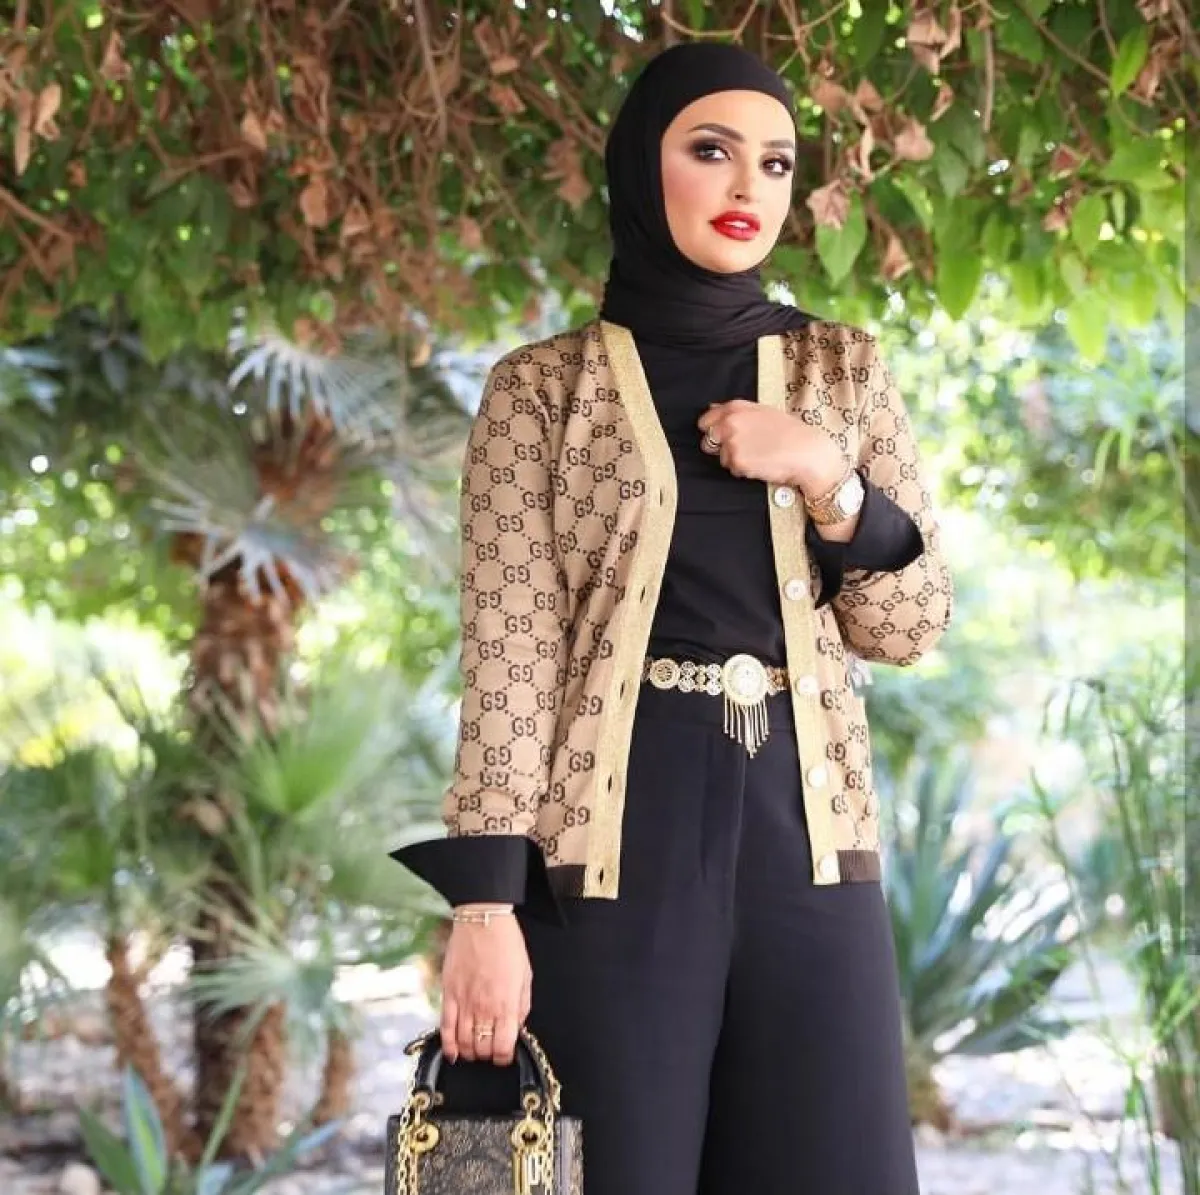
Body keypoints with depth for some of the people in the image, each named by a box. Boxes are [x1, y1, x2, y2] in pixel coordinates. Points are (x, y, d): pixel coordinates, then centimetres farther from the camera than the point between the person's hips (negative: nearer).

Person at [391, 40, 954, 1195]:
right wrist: (483, 900, -13)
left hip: (802, 836, 3)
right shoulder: (543, 389, 3)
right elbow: (506, 653, -4)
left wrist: (827, 479, -7)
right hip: (616, 839, -3)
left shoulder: (843, 371, 12)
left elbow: (912, 623, 10)